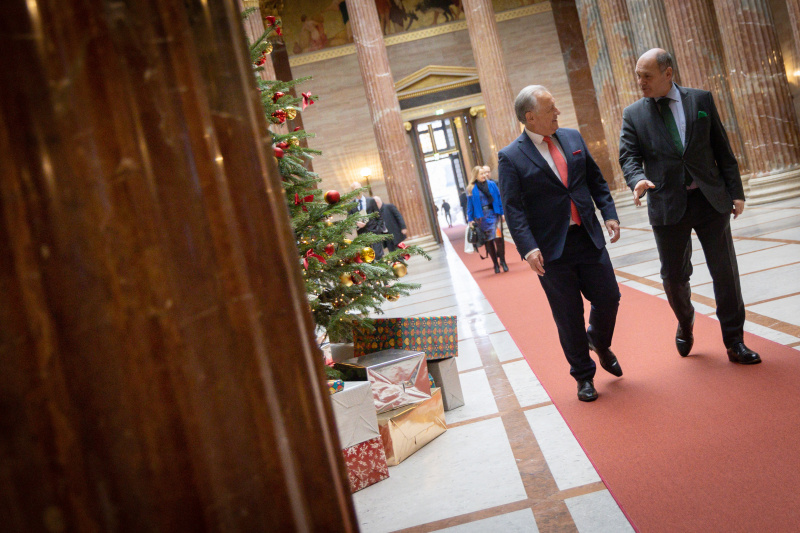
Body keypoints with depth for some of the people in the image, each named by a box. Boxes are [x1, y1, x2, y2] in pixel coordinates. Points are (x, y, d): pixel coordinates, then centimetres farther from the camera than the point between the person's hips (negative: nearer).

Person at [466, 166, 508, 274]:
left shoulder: (492, 184, 3)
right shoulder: (471, 189, 0)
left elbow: (499, 199, 7)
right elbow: (470, 205, 4)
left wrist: (502, 212, 3)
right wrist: (470, 219, 1)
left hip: (493, 214, 0)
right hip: (481, 218, 0)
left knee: (498, 237, -11)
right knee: (488, 241, 6)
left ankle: (502, 261, 4)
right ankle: (496, 264, 15)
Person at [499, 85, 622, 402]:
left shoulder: (573, 138, 9)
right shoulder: (511, 157, -7)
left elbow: (596, 180, 15)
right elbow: (513, 208, -12)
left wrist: (609, 213, 3)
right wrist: (527, 248, -21)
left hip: (589, 237, 4)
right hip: (552, 248, -4)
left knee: (608, 297, 8)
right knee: (568, 316, 6)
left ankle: (600, 343, 41)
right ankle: (583, 375, 25)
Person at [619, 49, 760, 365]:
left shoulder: (701, 100, 4)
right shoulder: (633, 114, 3)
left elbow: (722, 149, 6)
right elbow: (628, 156, -2)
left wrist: (735, 191, 2)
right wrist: (638, 180, -25)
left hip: (710, 199, 0)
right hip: (668, 205, 0)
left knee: (725, 271, 3)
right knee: (674, 275, 7)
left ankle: (734, 342, 17)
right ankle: (685, 323, 37)